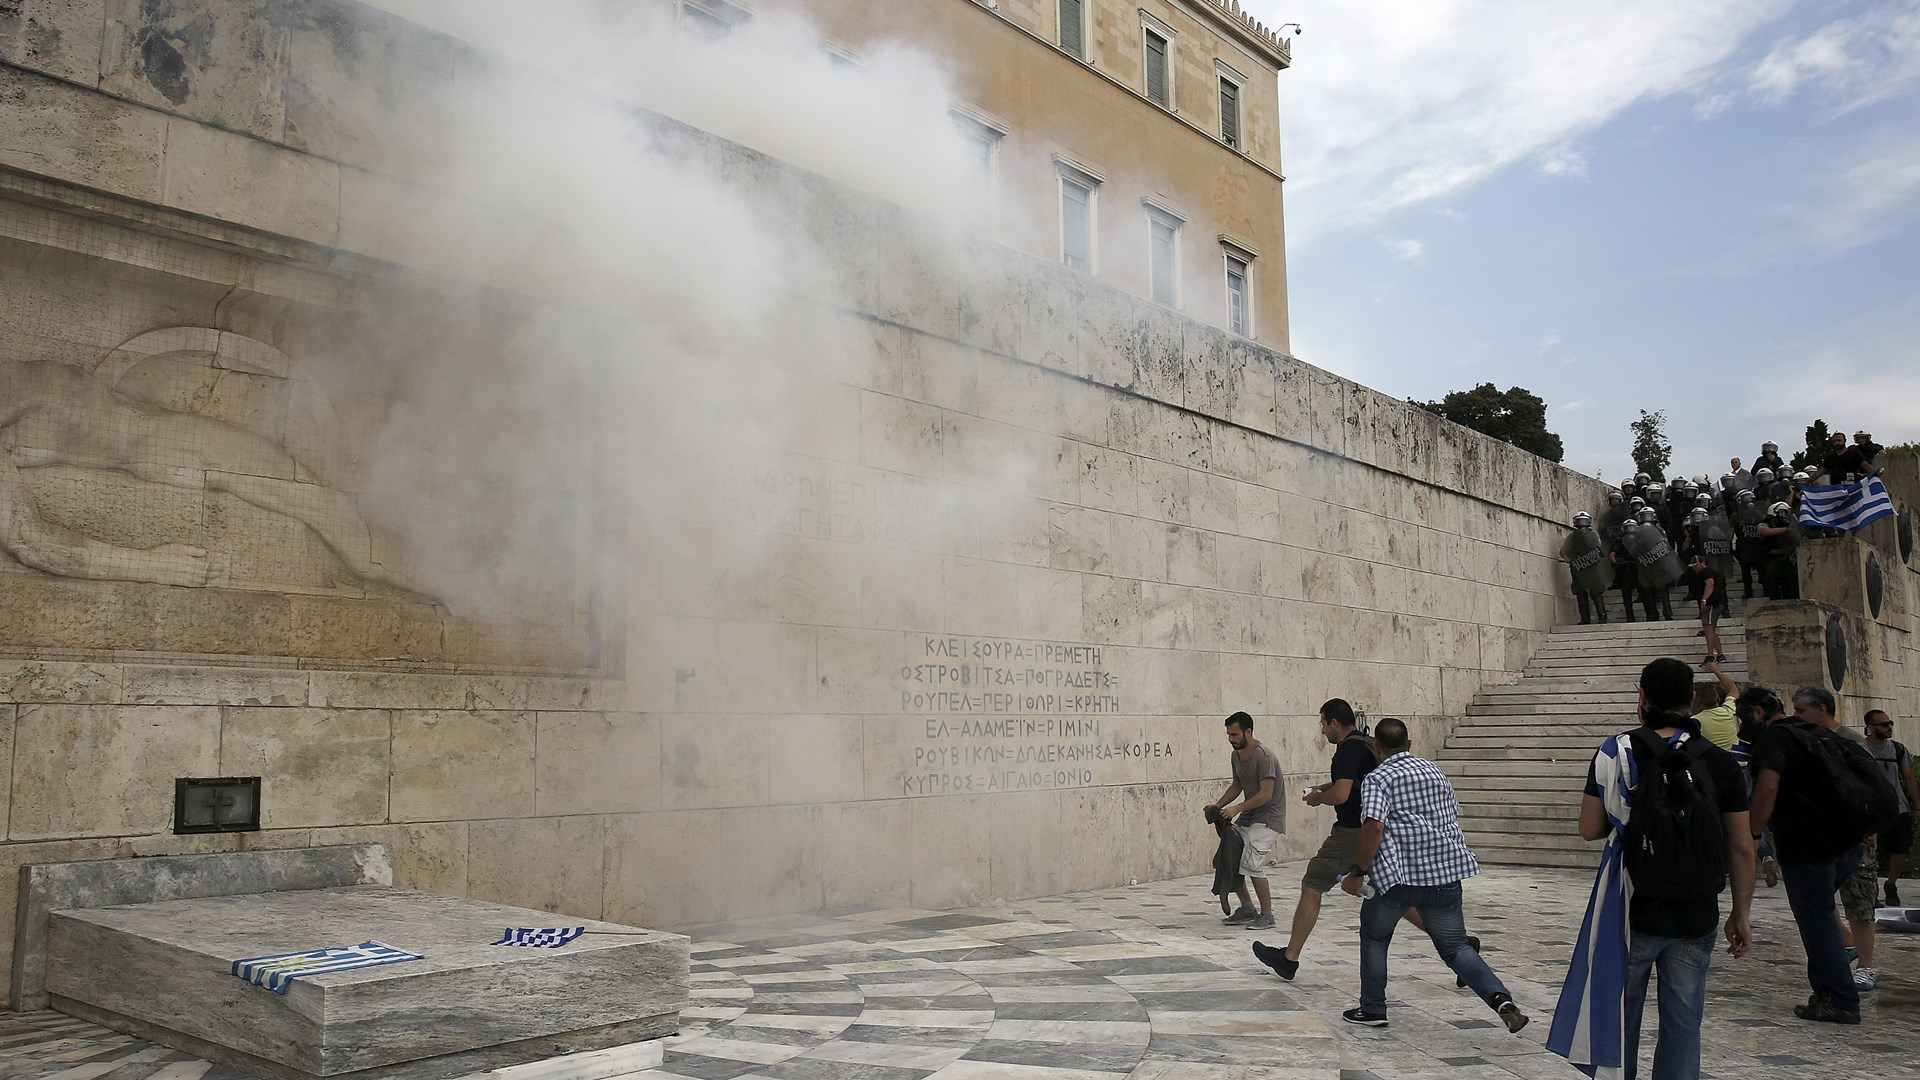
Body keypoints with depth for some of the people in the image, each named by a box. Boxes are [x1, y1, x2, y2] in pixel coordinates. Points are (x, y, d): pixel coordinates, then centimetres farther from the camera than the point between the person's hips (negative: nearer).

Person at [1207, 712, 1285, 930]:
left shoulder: (1264, 757, -21)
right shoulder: (1236, 755, 6)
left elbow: (1266, 794, -25)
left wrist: (1237, 808, -27)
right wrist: (1219, 804, 3)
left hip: (1268, 817, -9)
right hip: (1247, 816, 9)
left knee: (1252, 863, -20)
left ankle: (1267, 915, -5)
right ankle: (1247, 909, 16)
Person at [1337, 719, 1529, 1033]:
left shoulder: (1377, 779, -5)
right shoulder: (1435, 771, 16)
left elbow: (1374, 827, -18)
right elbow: (1452, 817, 23)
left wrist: (1358, 872, -13)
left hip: (1397, 871, -5)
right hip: (1445, 872, 5)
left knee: (1374, 938, 16)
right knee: (1455, 945, 11)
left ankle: (1372, 1010, 19)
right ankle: (1501, 998, -10)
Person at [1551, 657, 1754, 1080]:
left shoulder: (1616, 753, -8)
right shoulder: (1721, 763, -2)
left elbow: (1589, 829, -7)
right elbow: (1742, 846, 1)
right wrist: (1742, 913, 10)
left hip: (1632, 911, -2)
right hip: (1697, 916, 2)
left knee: (1617, 1019, 13)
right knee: (1682, 1023, 10)